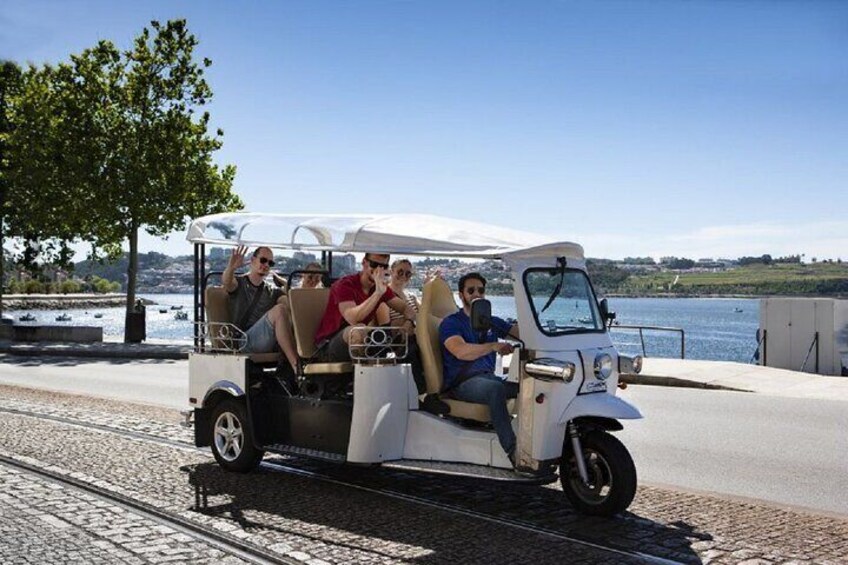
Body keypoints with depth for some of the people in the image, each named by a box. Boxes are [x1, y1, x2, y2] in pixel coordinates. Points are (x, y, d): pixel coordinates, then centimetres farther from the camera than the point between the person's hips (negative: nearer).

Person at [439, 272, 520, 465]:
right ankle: (512, 451, -40)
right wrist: (494, 346, -30)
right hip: (462, 383, -6)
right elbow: (461, 351, -20)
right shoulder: (451, 323, 0)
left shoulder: (492, 322, 21)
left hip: (488, 378, 6)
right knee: (496, 389, -37)